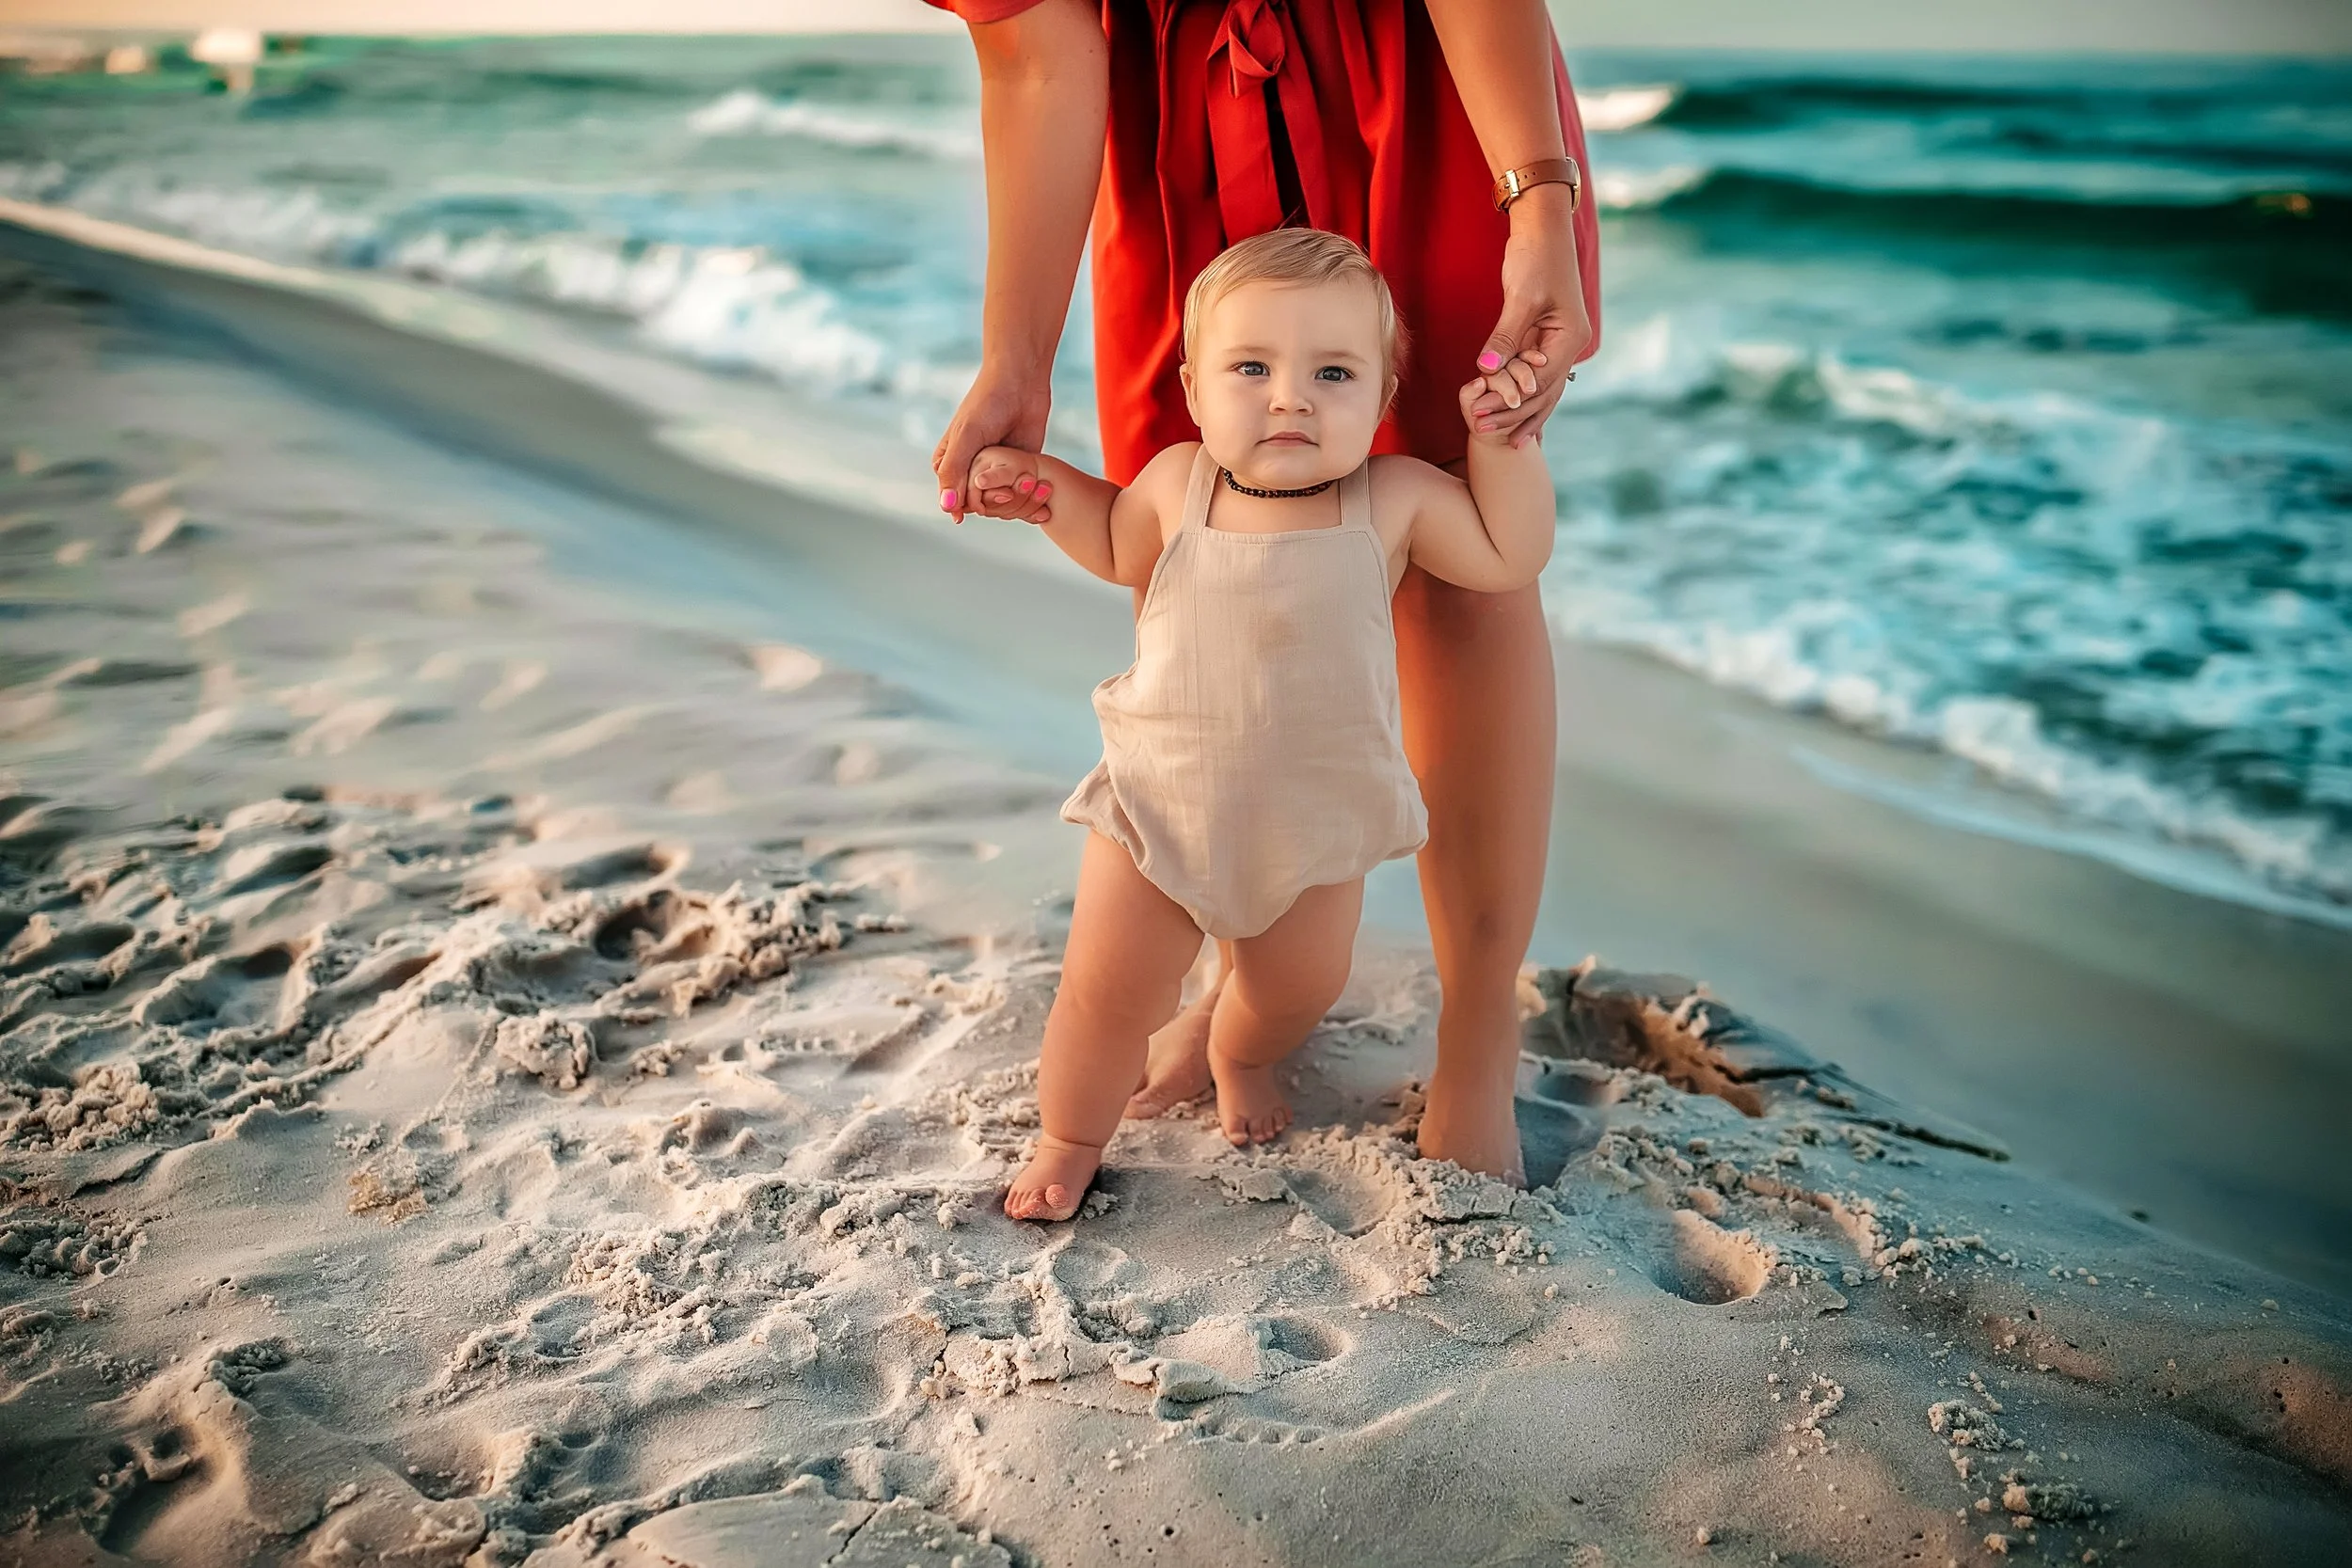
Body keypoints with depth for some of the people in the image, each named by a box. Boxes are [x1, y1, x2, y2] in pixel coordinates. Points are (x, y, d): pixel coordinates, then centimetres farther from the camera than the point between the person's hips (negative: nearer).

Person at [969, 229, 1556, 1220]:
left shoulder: (1394, 500, -14)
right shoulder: (1176, 483, -12)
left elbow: (1510, 558, -4)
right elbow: (1117, 547, 10)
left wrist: (1502, 441, -14)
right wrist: (1044, 488, -5)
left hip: (1315, 821, 1)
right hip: (1161, 804, -1)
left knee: (1300, 987, 20)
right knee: (1107, 992, 5)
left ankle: (1239, 1055, 57)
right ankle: (1069, 1139, 34)